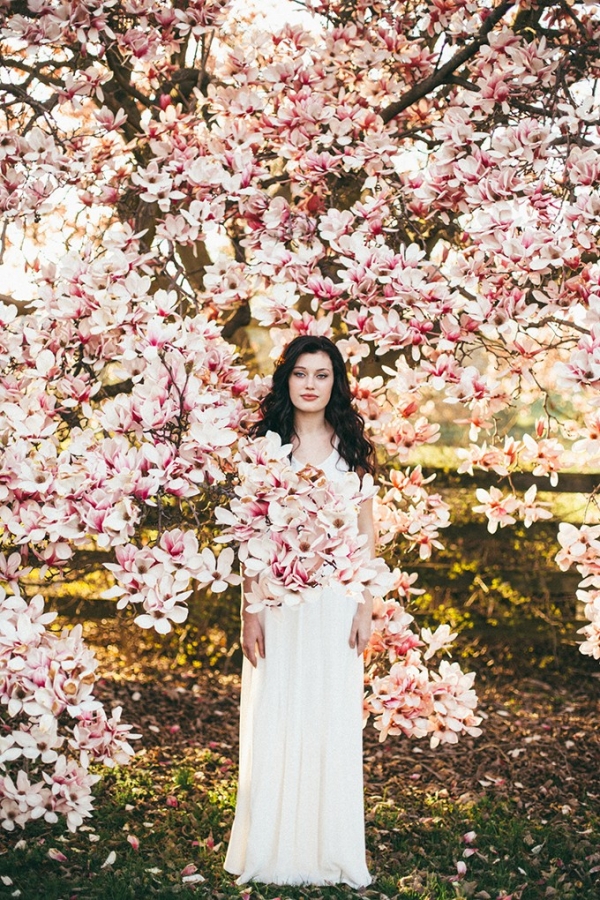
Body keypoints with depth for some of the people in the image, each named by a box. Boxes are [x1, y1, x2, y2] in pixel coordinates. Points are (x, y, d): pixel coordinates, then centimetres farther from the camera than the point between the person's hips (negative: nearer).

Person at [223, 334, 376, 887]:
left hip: (335, 598, 1)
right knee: (273, 720, 3)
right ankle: (272, 851, 17)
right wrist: (249, 610, -6)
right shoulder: (265, 442, 1)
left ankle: (330, 852, 19)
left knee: (333, 718, 6)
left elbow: (366, 532, 7)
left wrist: (365, 607, 1)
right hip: (277, 597, -1)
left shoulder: (350, 446, 5)